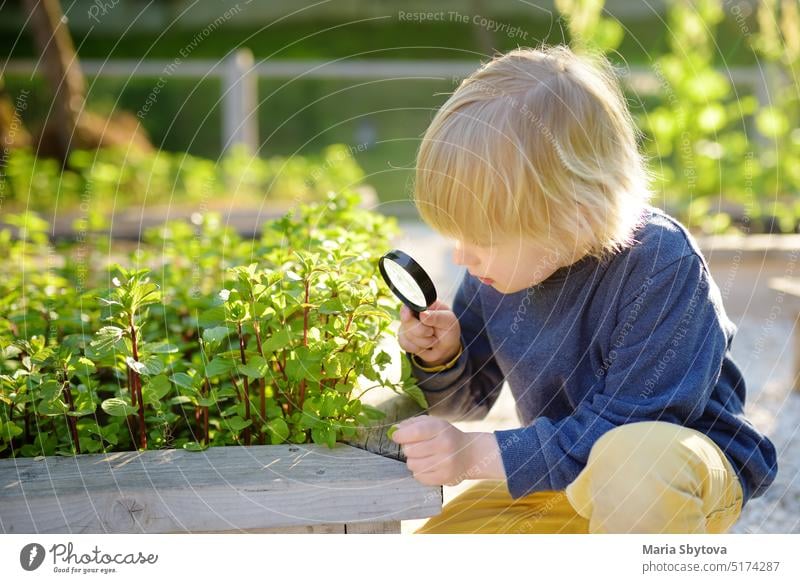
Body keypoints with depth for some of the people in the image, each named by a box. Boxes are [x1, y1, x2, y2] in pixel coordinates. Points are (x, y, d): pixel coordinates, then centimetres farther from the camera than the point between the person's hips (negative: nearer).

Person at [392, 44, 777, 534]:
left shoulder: (662, 265, -27)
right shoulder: (499, 262, -7)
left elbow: (628, 430, -28)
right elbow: (468, 398, 8)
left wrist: (477, 455, -32)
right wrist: (440, 358, -16)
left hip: (685, 470, -6)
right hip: (561, 471, 7)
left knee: (631, 464, -42)